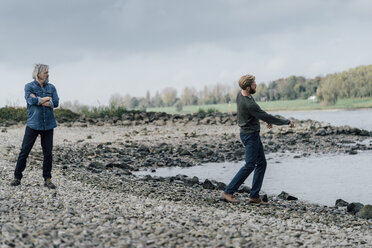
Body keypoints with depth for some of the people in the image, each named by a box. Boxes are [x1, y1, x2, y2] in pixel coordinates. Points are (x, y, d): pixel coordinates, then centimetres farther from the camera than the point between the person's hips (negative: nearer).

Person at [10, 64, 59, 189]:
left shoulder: (51, 87, 10)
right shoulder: (29, 86, 0)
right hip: (33, 124, -3)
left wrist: (39, 100, -10)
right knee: (24, 151, 0)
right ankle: (17, 177, 10)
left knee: (48, 153, 4)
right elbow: (31, 100, -17)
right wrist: (47, 99, -6)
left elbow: (56, 103, -4)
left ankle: (47, 179, 12)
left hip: (48, 125, 3)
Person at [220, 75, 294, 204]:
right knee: (249, 165, -9)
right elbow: (267, 117, -20)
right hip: (250, 135, -10)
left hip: (253, 135, 10)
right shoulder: (249, 104, -27)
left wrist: (267, 120, 14)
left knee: (261, 164, 10)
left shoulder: (240, 94, 3)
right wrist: (287, 122, -10)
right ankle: (228, 192, -6)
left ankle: (254, 196, 10)